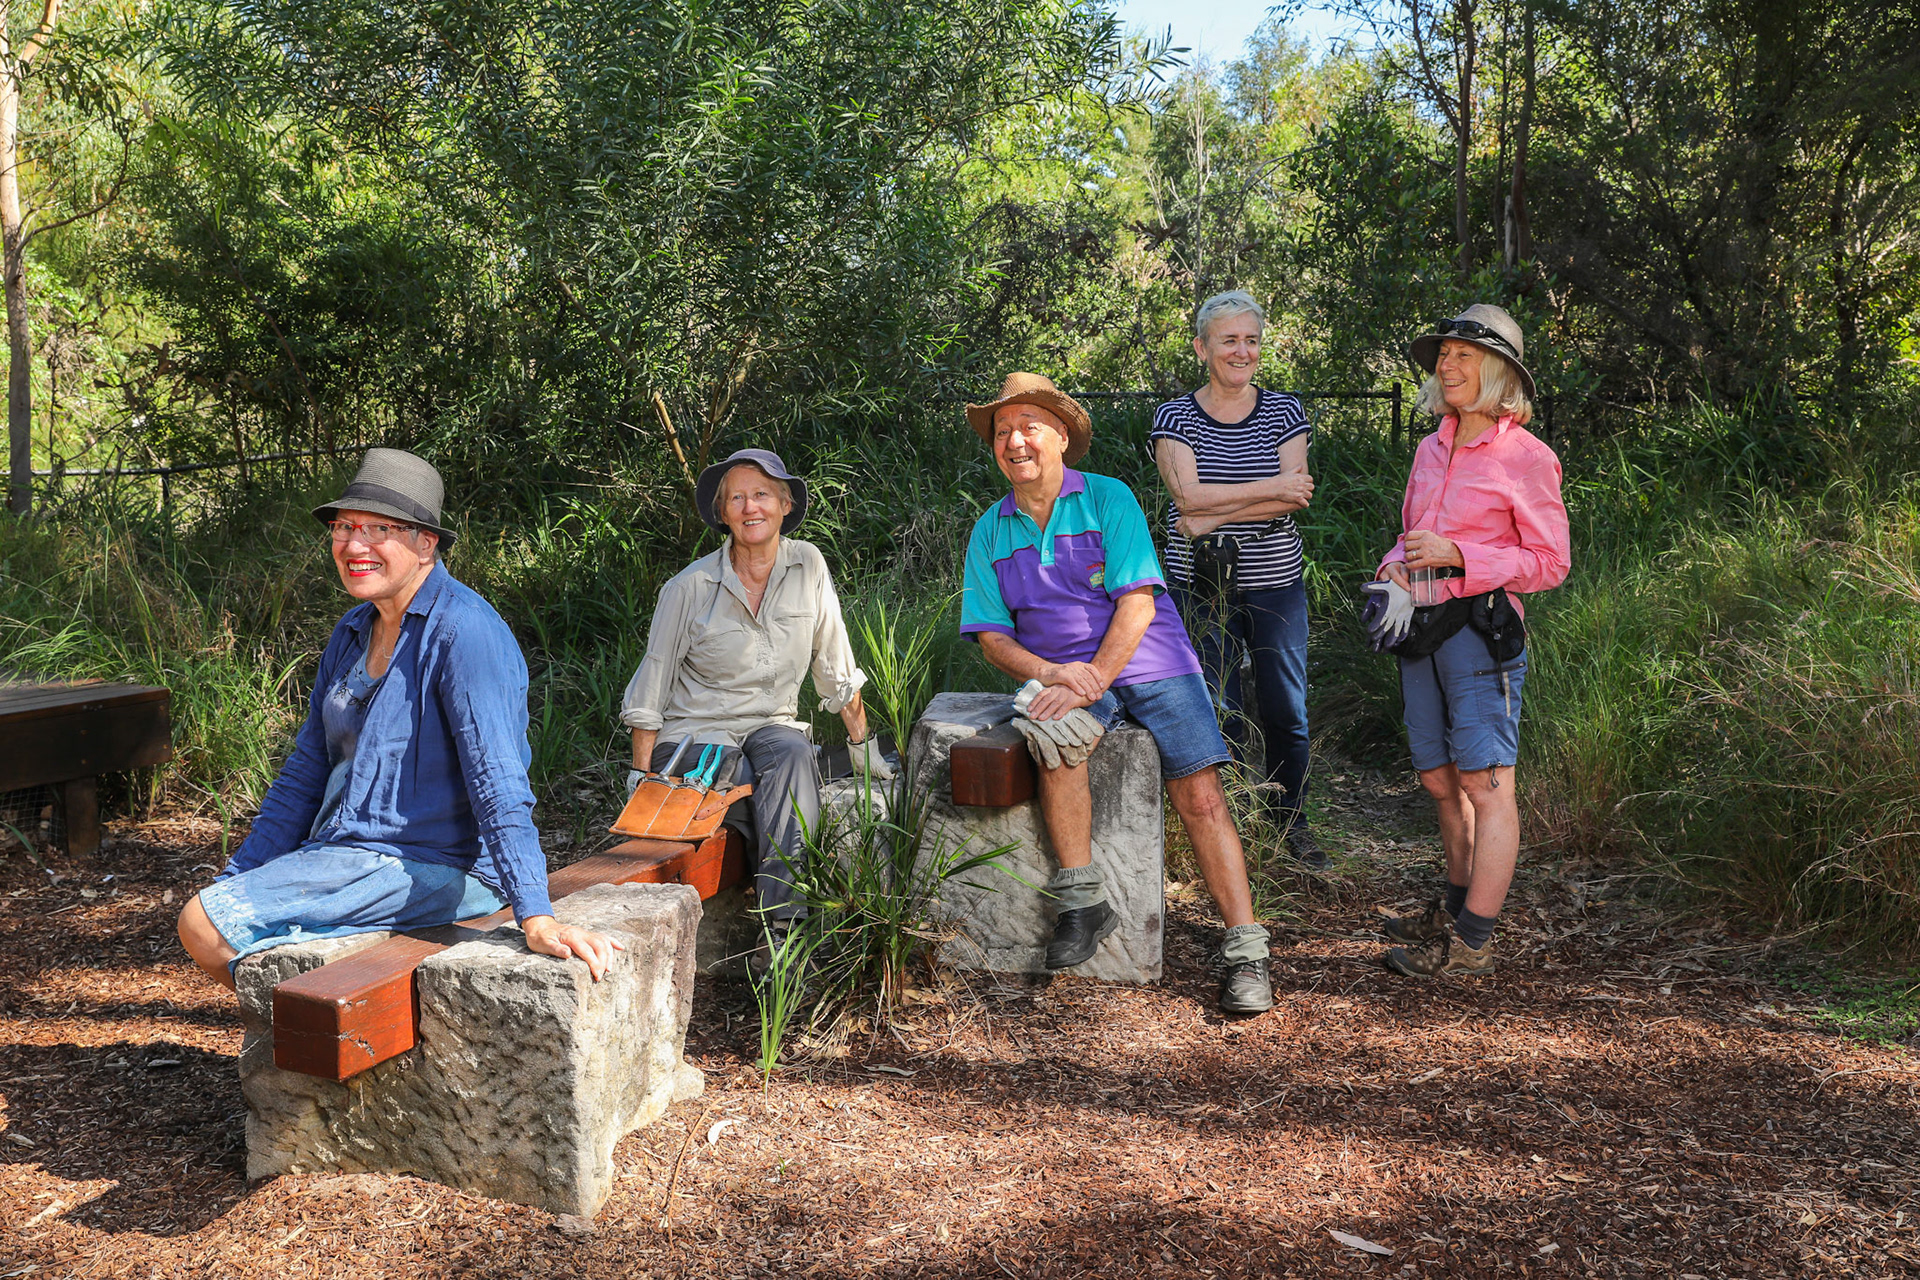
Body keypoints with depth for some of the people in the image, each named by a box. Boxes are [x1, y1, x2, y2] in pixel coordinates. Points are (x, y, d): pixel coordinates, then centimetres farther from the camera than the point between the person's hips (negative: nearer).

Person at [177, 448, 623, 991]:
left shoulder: (463, 630, -18)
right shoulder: (353, 632, 11)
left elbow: (498, 783, -25)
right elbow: (306, 772, 17)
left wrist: (538, 918, -33)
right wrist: (234, 881, 12)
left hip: (433, 867, -9)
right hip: (348, 853, 9)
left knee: (206, 925, -14)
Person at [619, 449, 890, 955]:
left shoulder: (808, 567, 0)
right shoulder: (690, 588, -7)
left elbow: (835, 666, 8)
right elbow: (649, 694, -1)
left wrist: (862, 745, 10)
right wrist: (641, 776, -6)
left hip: (772, 727, 3)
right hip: (696, 735, -2)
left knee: (795, 754, -34)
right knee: (793, 782, -32)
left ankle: (776, 927, -35)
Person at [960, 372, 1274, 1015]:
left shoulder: (1108, 498, -1)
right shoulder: (991, 531, 10)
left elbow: (1138, 604, -9)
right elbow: (990, 635, 6)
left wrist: (1092, 679, -20)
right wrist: (1051, 674, -13)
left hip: (1149, 661, -1)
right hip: (1060, 672, 2)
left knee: (1200, 794, -16)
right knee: (1055, 737, -33)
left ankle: (1244, 951, -11)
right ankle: (1083, 900, -21)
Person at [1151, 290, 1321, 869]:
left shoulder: (1283, 410, 4)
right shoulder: (1174, 417, 0)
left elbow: (1296, 498, -7)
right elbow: (1189, 496, -13)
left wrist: (1214, 517, -15)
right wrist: (1271, 488, -15)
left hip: (1276, 583, 1)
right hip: (1201, 587, -1)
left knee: (1285, 711, 5)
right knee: (1219, 712, 2)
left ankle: (1290, 819, 25)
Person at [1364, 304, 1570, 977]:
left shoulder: (1525, 456, -5)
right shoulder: (1432, 450, 15)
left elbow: (1550, 562, -6)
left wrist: (1458, 556, -16)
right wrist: (1395, 569, 2)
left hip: (1480, 628, -7)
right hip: (1422, 627, 7)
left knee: (1485, 785, -4)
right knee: (1439, 781, 14)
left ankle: (1472, 942, 0)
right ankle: (1455, 906, 30)